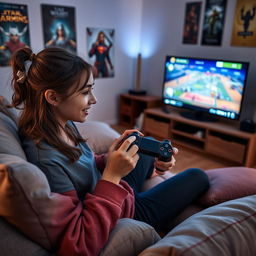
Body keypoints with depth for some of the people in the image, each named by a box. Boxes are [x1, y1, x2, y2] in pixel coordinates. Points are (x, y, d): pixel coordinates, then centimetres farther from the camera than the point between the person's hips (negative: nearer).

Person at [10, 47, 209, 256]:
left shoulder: (63, 125, -11)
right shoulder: (44, 158, -37)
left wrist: (111, 159, -13)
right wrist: (112, 175, -36)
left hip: (116, 193, 7)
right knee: (197, 178, 12)